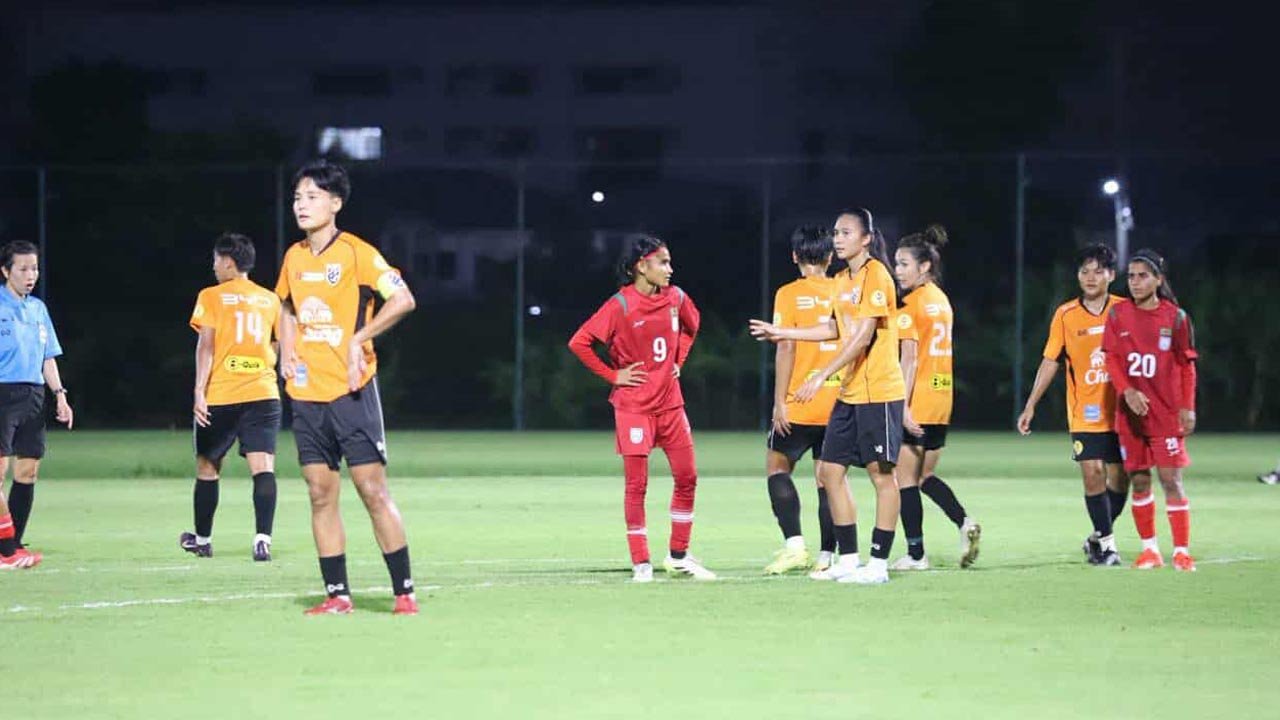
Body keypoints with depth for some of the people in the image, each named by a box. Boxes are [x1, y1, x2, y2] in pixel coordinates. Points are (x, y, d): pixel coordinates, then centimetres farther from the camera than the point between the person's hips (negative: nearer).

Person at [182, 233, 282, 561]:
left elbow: (206, 345, -8)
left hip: (219, 397, -2)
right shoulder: (270, 299, 11)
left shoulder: (211, 297, 0)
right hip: (263, 394, 2)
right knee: (263, 467, -8)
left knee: (207, 467, 15)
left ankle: (202, 540, 27)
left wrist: (199, 392, -12)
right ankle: (262, 539, -26)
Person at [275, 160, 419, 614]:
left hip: (351, 390, -6)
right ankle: (337, 595, 9)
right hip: (307, 392, 6)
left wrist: (358, 340, -20)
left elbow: (403, 300, -15)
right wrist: (287, 352, 10)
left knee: (373, 490, -6)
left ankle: (404, 591, -1)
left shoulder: (356, 253, -9)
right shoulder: (294, 258, 10)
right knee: (321, 494, 5)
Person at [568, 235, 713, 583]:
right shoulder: (620, 306, -15)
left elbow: (691, 325, 24)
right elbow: (579, 343, -16)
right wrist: (613, 375, -12)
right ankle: (640, 563, 3)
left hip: (670, 403, 6)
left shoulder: (675, 298, 2)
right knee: (637, 484, -3)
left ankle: (678, 557, 19)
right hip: (634, 405, -6)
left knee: (687, 478, 6)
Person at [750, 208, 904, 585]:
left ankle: (878, 564, -1)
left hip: (878, 391, -9)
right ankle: (848, 558, 14)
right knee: (830, 471, 7)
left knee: (881, 474, -4)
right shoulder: (843, 280, 14)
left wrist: (822, 376, -22)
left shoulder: (875, 276, -13)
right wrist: (783, 332, 25)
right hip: (849, 394, 9)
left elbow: (864, 336, -19)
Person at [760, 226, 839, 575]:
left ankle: (794, 543, -8)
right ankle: (827, 555, 5)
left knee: (777, 466, 7)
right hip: (839, 401, 4)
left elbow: (786, 349, -11)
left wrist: (779, 402, -8)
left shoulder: (790, 294, -6)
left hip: (800, 403, -4)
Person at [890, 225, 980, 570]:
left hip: (918, 401, -8)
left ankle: (915, 554, 1)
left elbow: (910, 358, -17)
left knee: (906, 478, 1)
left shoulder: (912, 304, -11)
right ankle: (964, 523, -3)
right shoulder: (942, 300, 13)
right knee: (925, 476, 17)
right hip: (943, 398, 8)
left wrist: (904, 406, -20)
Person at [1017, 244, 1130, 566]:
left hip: (1120, 412, 1)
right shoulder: (1066, 315, 1)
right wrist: (1030, 406, 2)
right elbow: (1050, 361, 4)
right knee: (1093, 475, -11)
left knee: (1119, 479, 3)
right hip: (1085, 414, -1)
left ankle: (1098, 538, 22)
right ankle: (1106, 542, 0)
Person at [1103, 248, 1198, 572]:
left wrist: (1187, 408, -3)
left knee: (1171, 479, -7)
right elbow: (1111, 360, 2)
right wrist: (1127, 392, -14)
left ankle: (1182, 551, -4)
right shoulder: (1118, 315, 3)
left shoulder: (1175, 317, -1)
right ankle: (1149, 549, 18)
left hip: (1167, 414, -2)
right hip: (1130, 412, 2)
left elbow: (1186, 366, 3)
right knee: (1139, 481, 6)